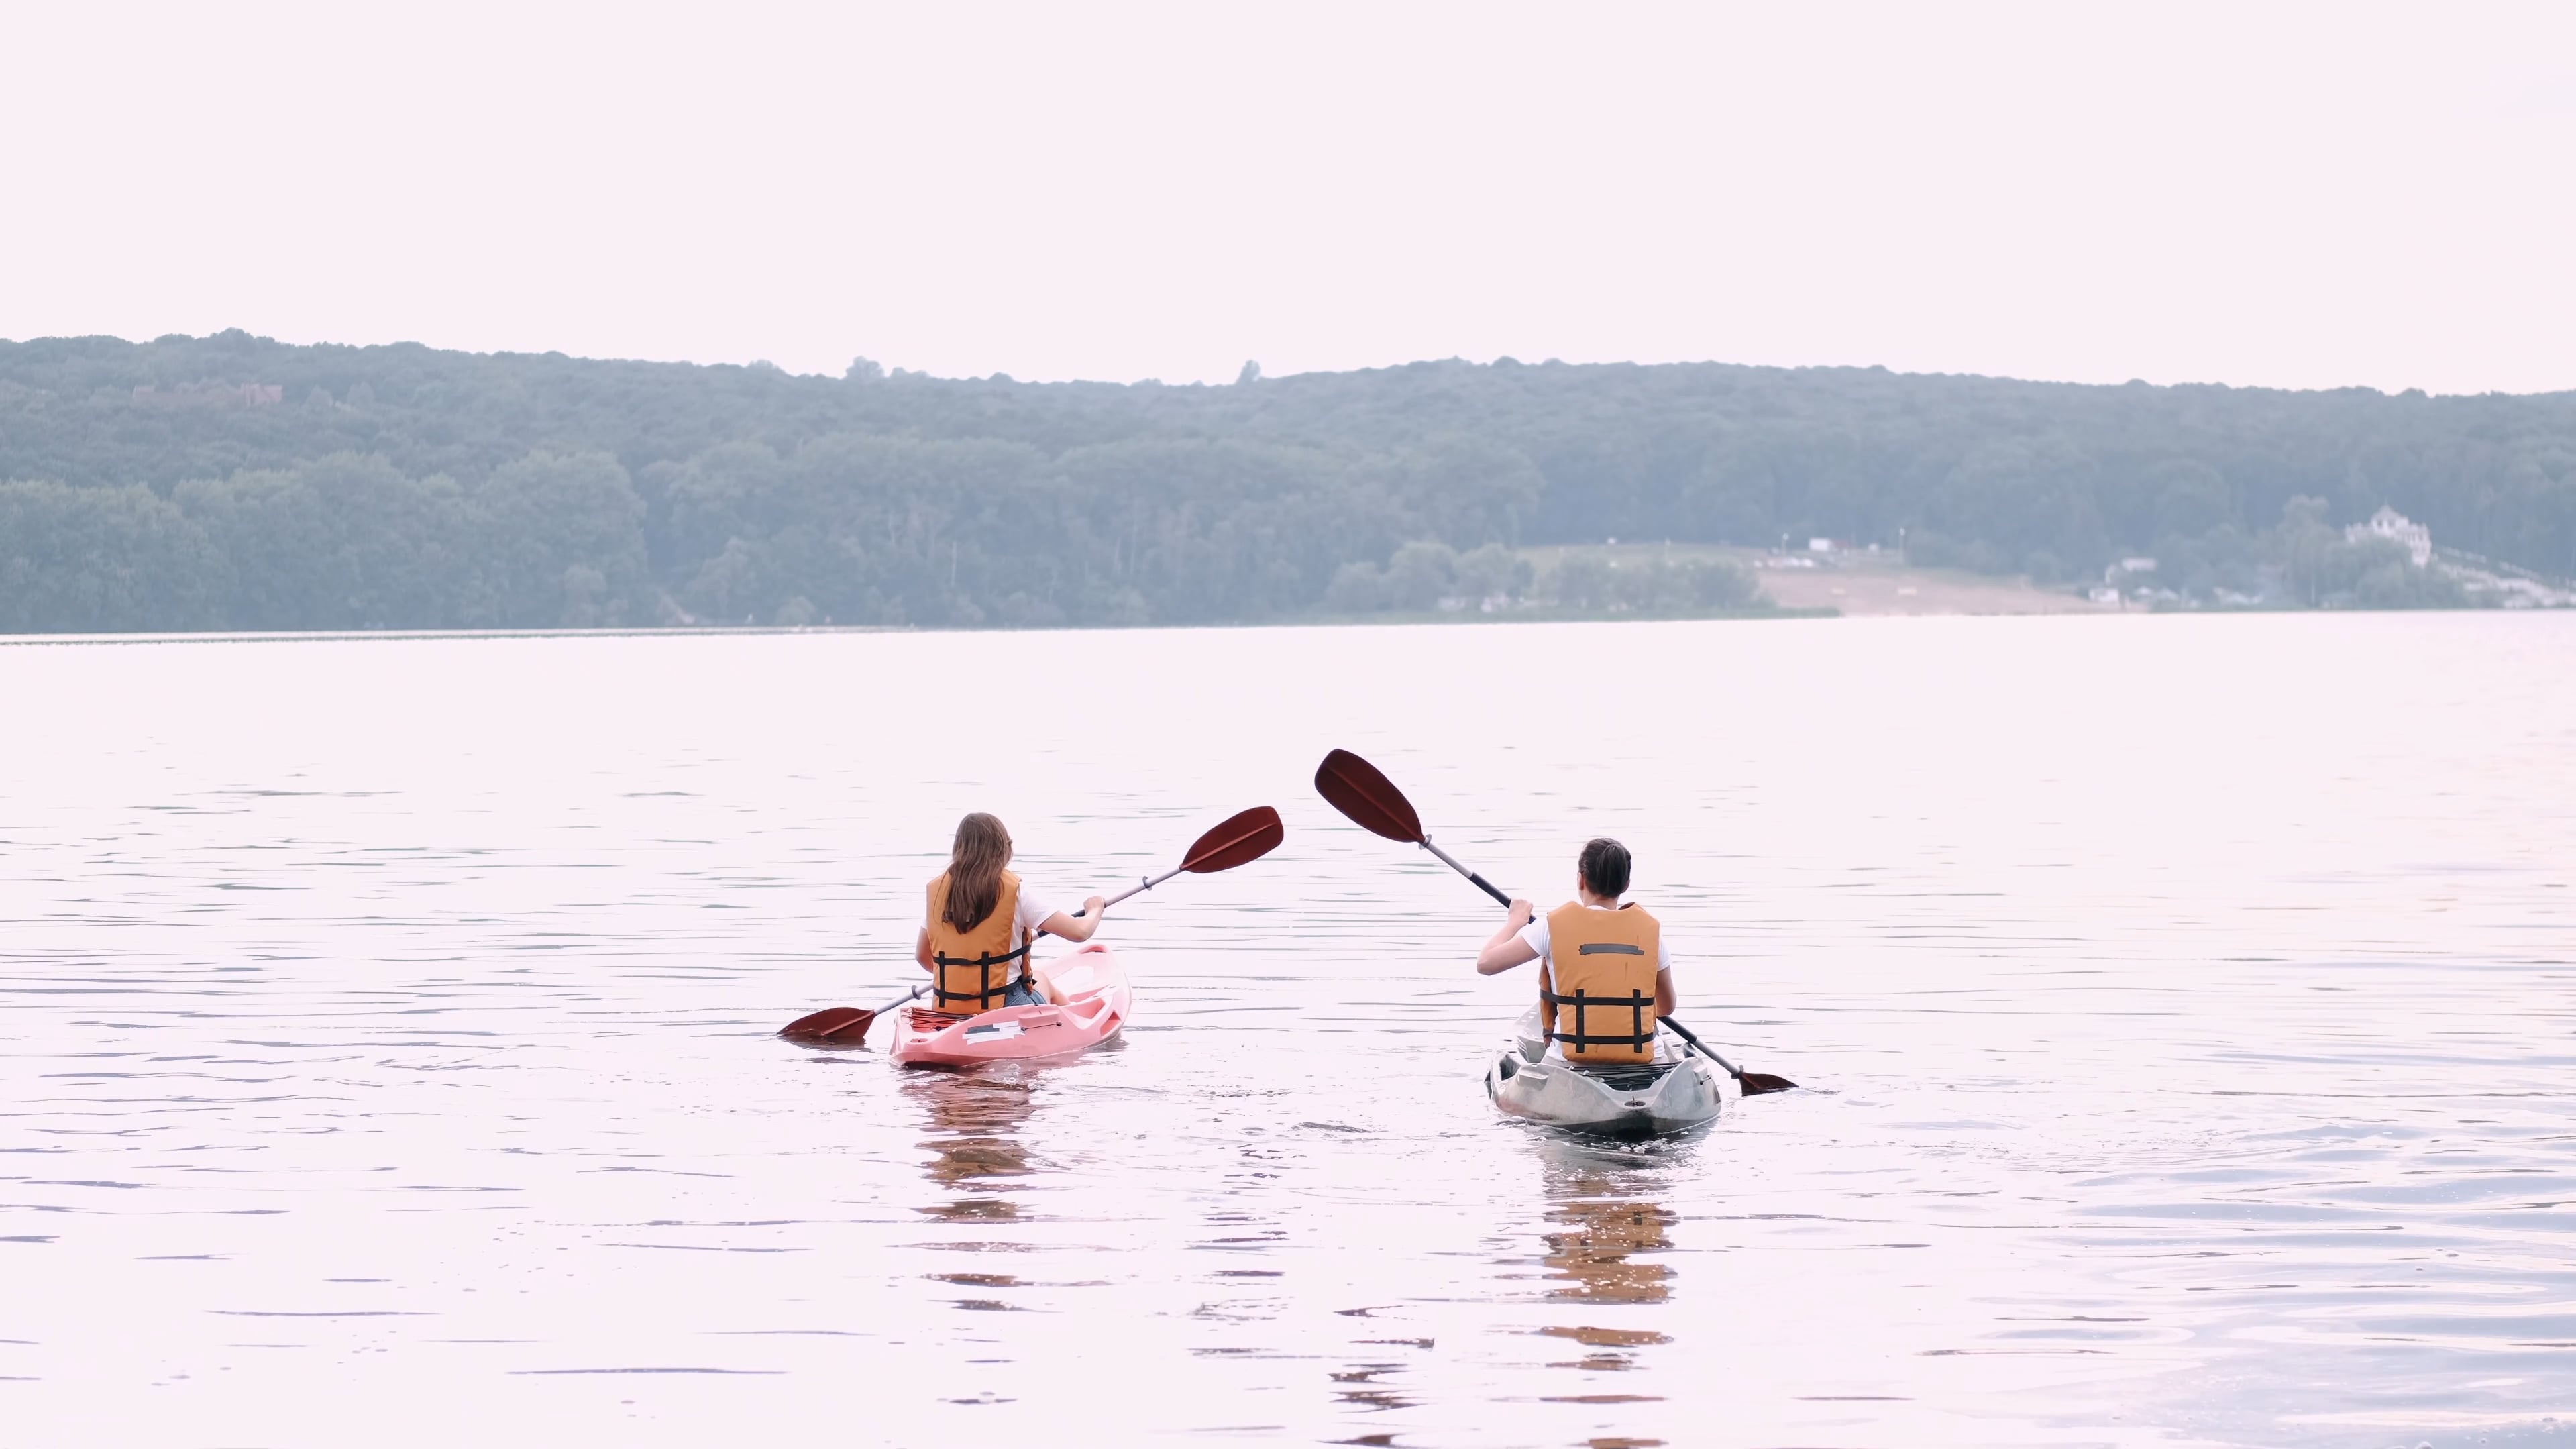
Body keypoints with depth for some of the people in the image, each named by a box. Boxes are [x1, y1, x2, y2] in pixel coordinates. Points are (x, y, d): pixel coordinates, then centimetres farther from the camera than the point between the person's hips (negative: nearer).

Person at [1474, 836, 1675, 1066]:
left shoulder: (1556, 924, -4)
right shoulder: (1649, 928, 3)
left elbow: (1485, 963, -2)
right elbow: (1667, 1007, 13)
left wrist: (1516, 921, 16)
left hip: (1571, 1062, -1)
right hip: (1639, 1059, 2)